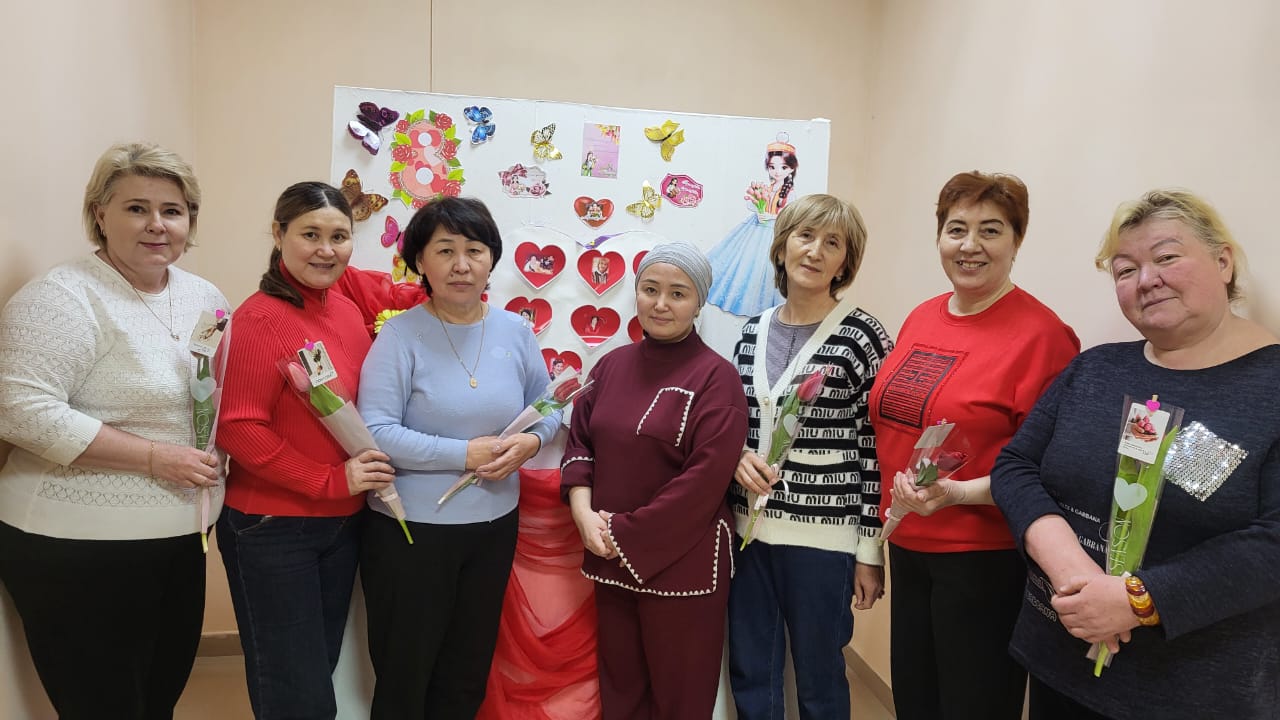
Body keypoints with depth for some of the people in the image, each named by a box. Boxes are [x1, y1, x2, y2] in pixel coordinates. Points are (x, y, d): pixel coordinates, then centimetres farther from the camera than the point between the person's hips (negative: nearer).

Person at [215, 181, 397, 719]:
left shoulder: (347, 309, 4)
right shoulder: (262, 317, -16)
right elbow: (238, 429, -20)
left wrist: (368, 469, -1)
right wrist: (331, 480, -19)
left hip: (342, 523, 7)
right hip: (272, 528, -6)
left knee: (319, 671, 21)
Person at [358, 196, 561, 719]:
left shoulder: (515, 331, 0)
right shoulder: (400, 335, -13)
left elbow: (546, 407, 9)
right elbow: (375, 433, -20)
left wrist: (531, 441, -13)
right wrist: (466, 454, -23)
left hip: (495, 525, 4)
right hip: (410, 529, -4)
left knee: (468, 676, 21)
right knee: (403, 678, 15)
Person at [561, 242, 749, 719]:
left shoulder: (715, 378, -11)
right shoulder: (612, 365, 7)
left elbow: (705, 479, -17)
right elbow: (579, 439, 9)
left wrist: (627, 533, -15)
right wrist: (583, 511, -8)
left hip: (683, 564, -5)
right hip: (611, 558, 5)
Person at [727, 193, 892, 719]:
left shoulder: (862, 336, -8)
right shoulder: (753, 331, 7)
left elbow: (877, 448, -7)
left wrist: (870, 547, -7)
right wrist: (737, 457, -6)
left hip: (822, 539, -4)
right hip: (748, 531, 5)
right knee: (749, 677, 17)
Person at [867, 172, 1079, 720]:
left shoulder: (1041, 334, -15)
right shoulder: (921, 318, 6)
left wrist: (959, 493, -27)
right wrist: (894, 509, 10)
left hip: (985, 558, -6)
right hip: (908, 545, 7)